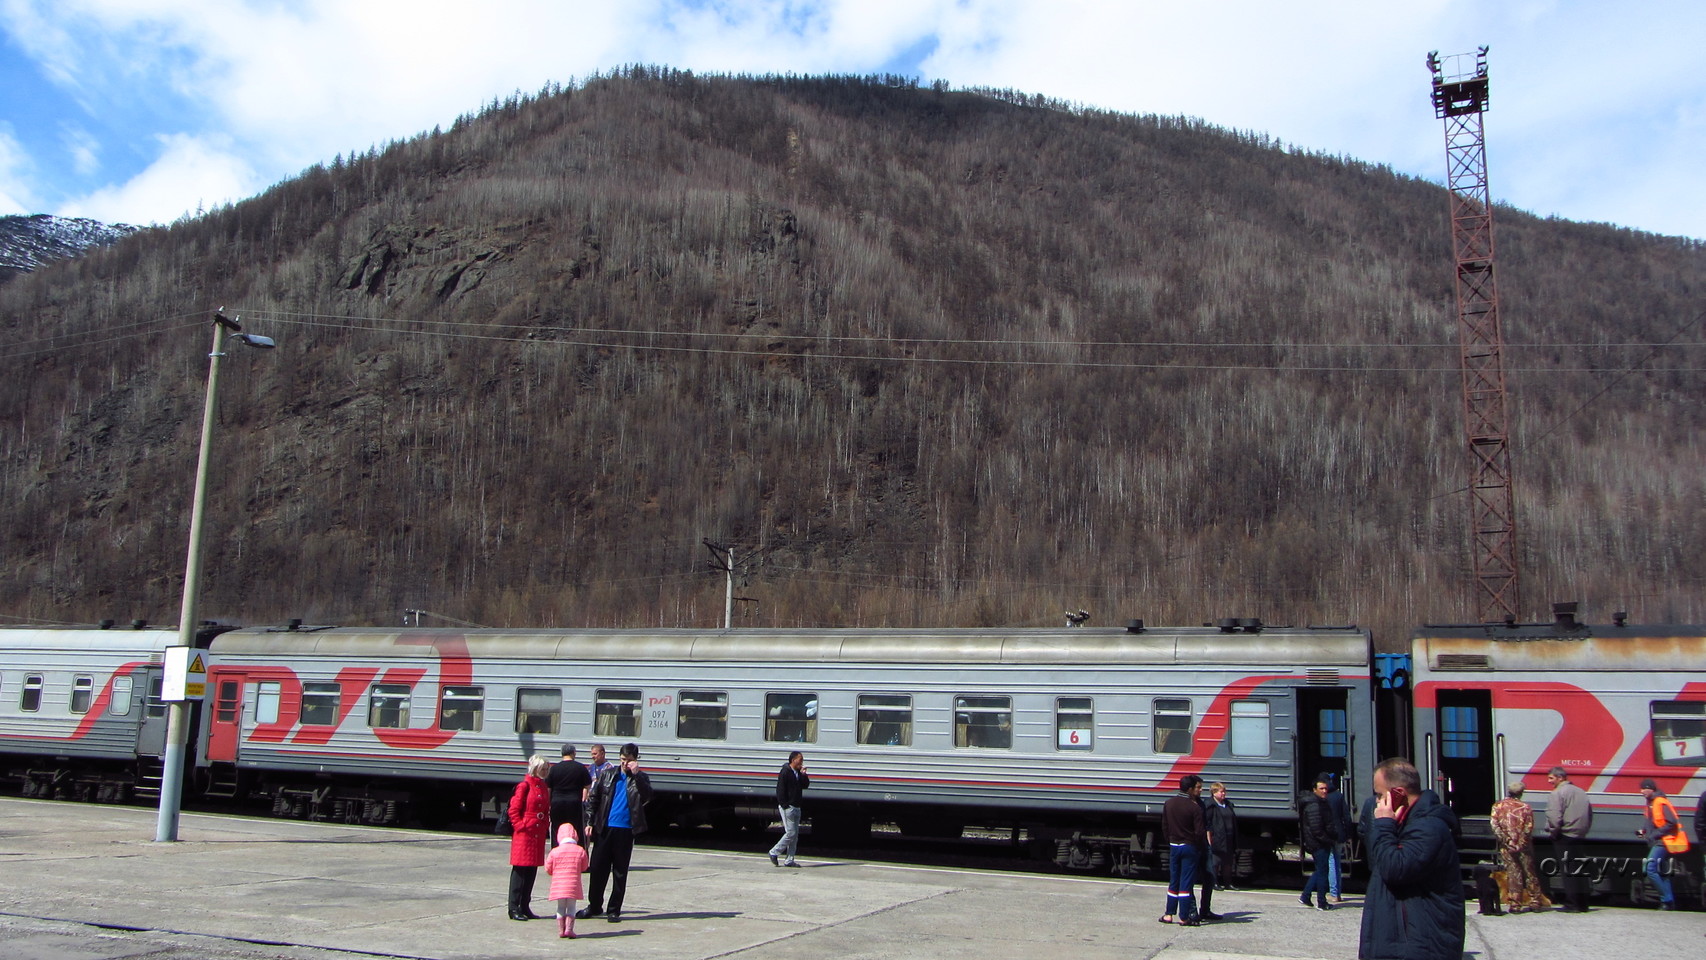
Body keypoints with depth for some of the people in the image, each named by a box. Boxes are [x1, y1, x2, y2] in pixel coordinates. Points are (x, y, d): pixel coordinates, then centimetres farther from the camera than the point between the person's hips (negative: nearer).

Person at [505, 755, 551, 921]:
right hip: (524, 834, -7)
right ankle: (514, 908, 2)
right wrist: (521, 826, -13)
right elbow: (514, 810, -9)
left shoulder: (544, 787, 15)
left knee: (532, 871, 9)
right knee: (520, 870, -3)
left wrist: (545, 827, 8)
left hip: (539, 835, 7)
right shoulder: (524, 786, -8)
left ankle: (525, 907, 16)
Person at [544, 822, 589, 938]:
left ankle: (561, 930, 13)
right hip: (573, 884, -1)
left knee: (560, 907, 13)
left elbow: (548, 869, 4)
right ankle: (569, 929, 1)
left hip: (558, 885, 1)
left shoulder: (554, 851, -2)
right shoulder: (580, 851, -1)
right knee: (571, 907, 9)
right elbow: (584, 868, 9)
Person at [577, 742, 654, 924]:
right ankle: (594, 906, 20)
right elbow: (593, 798, 10)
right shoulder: (608, 773, 8)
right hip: (604, 828, 2)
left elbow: (647, 797, -15)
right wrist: (590, 823, 3)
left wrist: (636, 774, -18)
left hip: (625, 831, -2)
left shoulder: (640, 778, 4)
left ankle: (615, 910, 13)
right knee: (598, 868, 6)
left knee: (620, 872, 4)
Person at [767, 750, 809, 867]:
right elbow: (780, 790, -16)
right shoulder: (785, 772, -12)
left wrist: (803, 774, -3)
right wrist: (784, 805, -19)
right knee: (791, 833, -10)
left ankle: (789, 860, 10)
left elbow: (805, 785, 10)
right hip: (787, 807, -9)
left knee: (795, 835, 7)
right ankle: (774, 852, 4)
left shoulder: (798, 773, 15)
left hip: (796, 808, 9)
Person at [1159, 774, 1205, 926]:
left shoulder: (1169, 803, 4)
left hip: (1174, 846, 5)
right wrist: (1203, 848, 0)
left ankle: (1169, 914, 15)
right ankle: (1184, 917, 2)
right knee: (1186, 883, -1)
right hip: (1189, 847, -5)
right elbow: (1199, 832, -14)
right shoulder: (1195, 807, -15)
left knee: (1173, 882, 13)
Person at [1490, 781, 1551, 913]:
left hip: (1507, 847, 1)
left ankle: (1514, 904, 2)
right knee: (1530, 873, 12)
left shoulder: (1498, 806, -1)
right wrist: (1522, 842, -1)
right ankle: (1535, 902, 18)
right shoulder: (1525, 807, -4)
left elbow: (1495, 826, -9)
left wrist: (1505, 840, -6)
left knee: (1513, 874, 4)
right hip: (1524, 847, -1)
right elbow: (1529, 828, -11)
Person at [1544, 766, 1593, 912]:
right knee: (1580, 871, 11)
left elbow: (1554, 817, -20)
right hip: (1580, 838, 7)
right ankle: (1582, 904, 14)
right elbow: (1590, 815, 18)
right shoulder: (1581, 792, 14)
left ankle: (1572, 904, -4)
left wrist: (1553, 833, -7)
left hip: (1564, 837, -7)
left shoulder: (1558, 793, -11)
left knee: (1567, 872, -4)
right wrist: (1583, 830, 20)